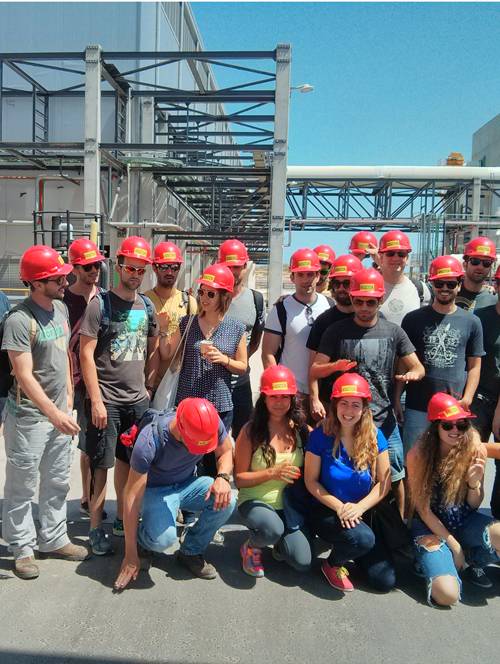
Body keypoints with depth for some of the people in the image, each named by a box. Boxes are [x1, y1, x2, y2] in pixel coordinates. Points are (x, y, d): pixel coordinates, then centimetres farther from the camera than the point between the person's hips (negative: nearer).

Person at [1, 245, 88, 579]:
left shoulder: (61, 308, 4)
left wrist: (68, 400, 12)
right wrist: (54, 414, -25)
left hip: (58, 412, 7)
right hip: (29, 417, -7)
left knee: (58, 481, 17)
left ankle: (53, 538, 33)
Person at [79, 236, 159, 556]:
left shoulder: (147, 306, 7)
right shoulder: (101, 304, -8)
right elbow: (86, 354, -11)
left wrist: (148, 387, 9)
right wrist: (96, 400, -14)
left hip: (138, 399, 5)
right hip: (107, 400, -5)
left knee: (127, 461, 15)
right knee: (101, 465, 3)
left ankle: (122, 519, 29)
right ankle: (96, 527, 16)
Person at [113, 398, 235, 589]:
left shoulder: (212, 424, -23)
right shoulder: (149, 442, -33)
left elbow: (226, 451, -2)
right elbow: (132, 497, -27)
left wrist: (223, 477, -26)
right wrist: (131, 555, -22)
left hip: (188, 484, 4)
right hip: (156, 490, -4)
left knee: (226, 501, -25)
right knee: (163, 538, -32)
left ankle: (191, 552, 0)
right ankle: (142, 540, 7)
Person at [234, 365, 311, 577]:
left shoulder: (301, 429, -1)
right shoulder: (250, 431, -11)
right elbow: (239, 479, -8)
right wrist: (272, 473, -21)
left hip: (289, 505, 3)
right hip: (255, 501, -3)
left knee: (303, 563, -13)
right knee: (273, 530, -35)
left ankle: (279, 545, 22)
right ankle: (251, 548, 2)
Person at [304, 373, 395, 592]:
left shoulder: (374, 437, -5)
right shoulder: (320, 436, -12)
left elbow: (384, 483, -5)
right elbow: (311, 481, -8)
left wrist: (359, 508, -20)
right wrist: (339, 507, -19)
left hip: (362, 514, 3)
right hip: (326, 511, -3)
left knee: (386, 581, -5)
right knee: (363, 539, -34)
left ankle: (348, 551, 25)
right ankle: (332, 564, 1)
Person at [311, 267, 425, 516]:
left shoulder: (393, 332, 5)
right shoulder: (336, 331, 2)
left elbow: (418, 367, 7)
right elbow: (314, 370, 1)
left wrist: (411, 374, -17)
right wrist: (335, 366, -21)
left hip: (384, 419, 1)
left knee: (394, 477, 7)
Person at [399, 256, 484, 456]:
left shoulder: (471, 322, 5)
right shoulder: (414, 319, 3)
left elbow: (474, 366, 7)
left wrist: (466, 399, -6)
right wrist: (396, 399, 1)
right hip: (417, 407, -1)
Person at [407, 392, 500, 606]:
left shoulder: (475, 450, -9)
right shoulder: (418, 455, -17)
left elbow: (473, 506, 0)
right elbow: (423, 509, -9)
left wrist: (474, 483, -21)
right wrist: (453, 544, -11)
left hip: (465, 521, 4)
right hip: (430, 526, -3)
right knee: (447, 595, -23)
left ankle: (474, 561, 5)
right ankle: (432, 562, 12)